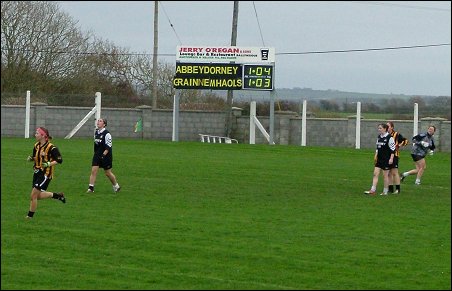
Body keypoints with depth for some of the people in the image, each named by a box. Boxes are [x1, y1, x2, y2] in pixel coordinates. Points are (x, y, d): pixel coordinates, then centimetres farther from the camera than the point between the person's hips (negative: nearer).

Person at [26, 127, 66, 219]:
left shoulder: (51, 148, -18)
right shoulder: (36, 146, 4)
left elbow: (59, 160, -15)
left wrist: (49, 164, -27)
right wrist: (31, 158, -4)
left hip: (46, 174, -8)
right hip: (37, 172, 8)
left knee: (33, 196, -8)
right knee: (38, 196, 13)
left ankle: (30, 215, 6)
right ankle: (57, 195, 31)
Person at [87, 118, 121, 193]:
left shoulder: (106, 133, -16)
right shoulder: (96, 132, 7)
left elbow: (109, 146, -17)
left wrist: (104, 154, -24)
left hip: (106, 155, -6)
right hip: (97, 154, 6)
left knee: (108, 173, 6)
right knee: (93, 170, -7)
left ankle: (116, 186, 27)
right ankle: (91, 188, -7)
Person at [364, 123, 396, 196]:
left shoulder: (389, 137, -12)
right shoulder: (379, 137, 11)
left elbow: (393, 149, -13)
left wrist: (391, 158, -17)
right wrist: (376, 156, 18)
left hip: (386, 160, -7)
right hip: (379, 159, 7)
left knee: (385, 175, 0)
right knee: (375, 173, 0)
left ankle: (385, 191, 11)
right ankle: (372, 190, -1)